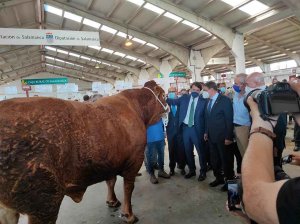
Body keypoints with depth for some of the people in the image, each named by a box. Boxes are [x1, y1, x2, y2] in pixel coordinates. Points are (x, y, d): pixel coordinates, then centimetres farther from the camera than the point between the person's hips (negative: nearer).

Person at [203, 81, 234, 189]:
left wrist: (228, 137, -15)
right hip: (211, 136, 6)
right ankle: (219, 178, 32)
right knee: (214, 160, 14)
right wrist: (206, 132, 11)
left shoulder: (225, 100, -11)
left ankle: (229, 180, 25)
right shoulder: (209, 101, 9)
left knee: (225, 159, 7)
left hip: (222, 137, -6)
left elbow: (229, 119, -13)